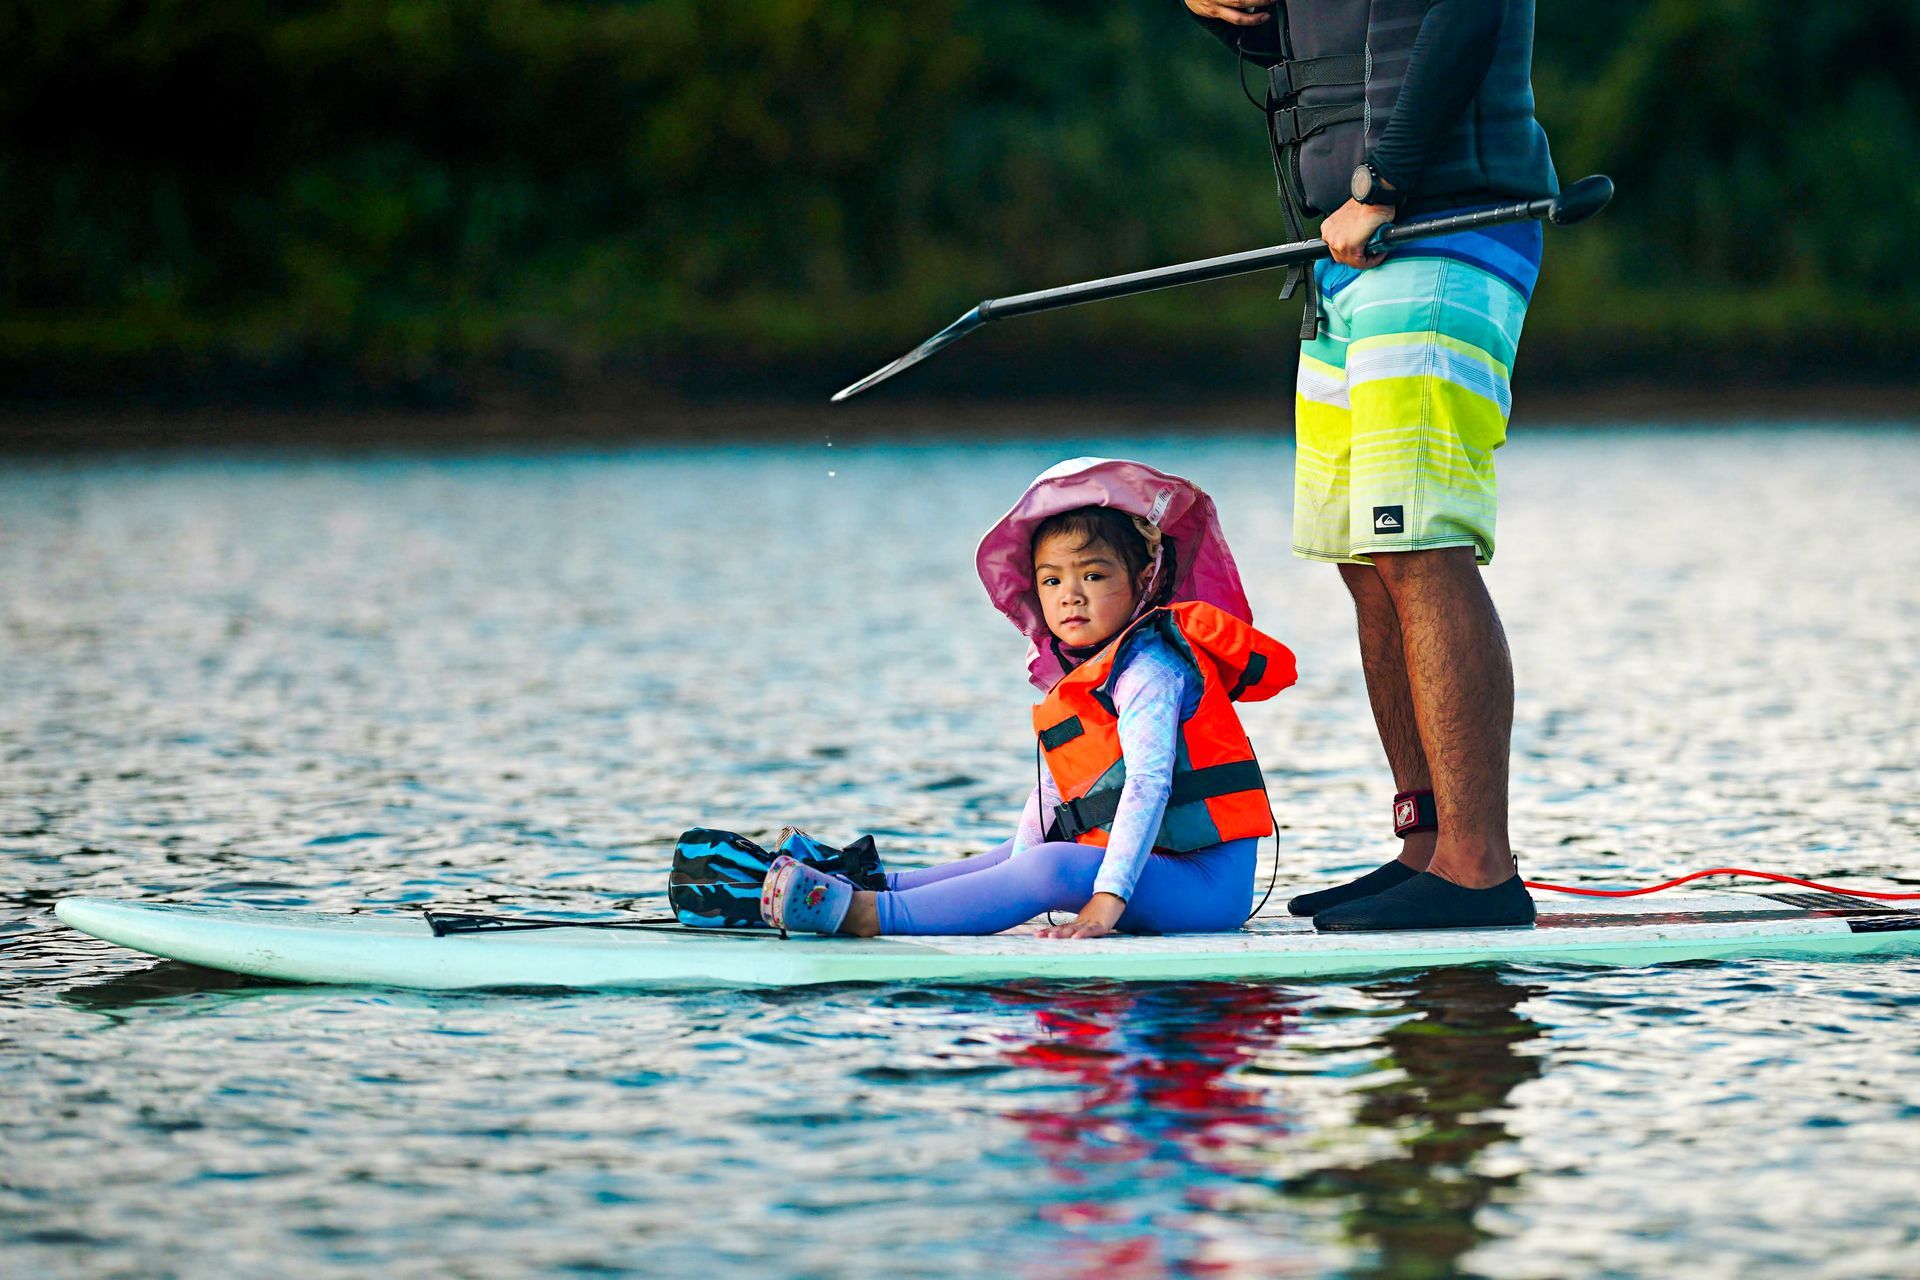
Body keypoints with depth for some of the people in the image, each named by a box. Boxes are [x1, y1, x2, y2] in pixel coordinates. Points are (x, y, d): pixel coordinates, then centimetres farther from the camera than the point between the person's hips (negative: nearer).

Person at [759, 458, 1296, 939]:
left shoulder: (1149, 669, -12)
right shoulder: (1080, 677, 18)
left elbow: (1147, 783, -23)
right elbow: (1052, 786, 16)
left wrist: (1108, 899, -31)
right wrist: (1019, 865, 0)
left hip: (1207, 884, -10)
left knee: (1054, 868, -28)